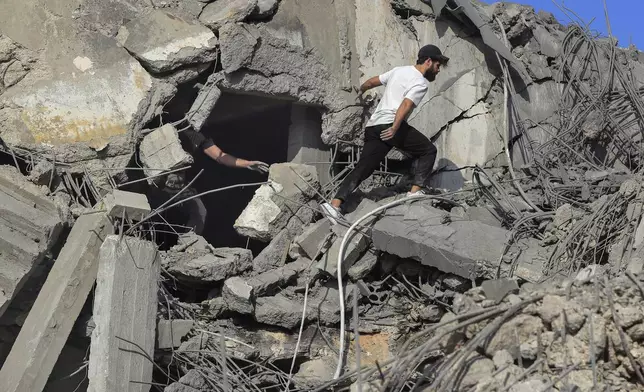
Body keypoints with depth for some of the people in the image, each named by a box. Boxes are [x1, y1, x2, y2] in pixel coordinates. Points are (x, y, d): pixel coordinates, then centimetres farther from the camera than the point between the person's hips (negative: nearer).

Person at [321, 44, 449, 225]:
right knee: (428, 150, 5)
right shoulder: (420, 83, -2)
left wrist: (362, 90, 51)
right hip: (390, 125, -8)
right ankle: (415, 191, -5)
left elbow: (372, 81, 31)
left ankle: (334, 204, -8)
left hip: (372, 126, 8)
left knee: (362, 169, 4)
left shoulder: (399, 70, 22)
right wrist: (394, 129, -26)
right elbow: (405, 105, -17)